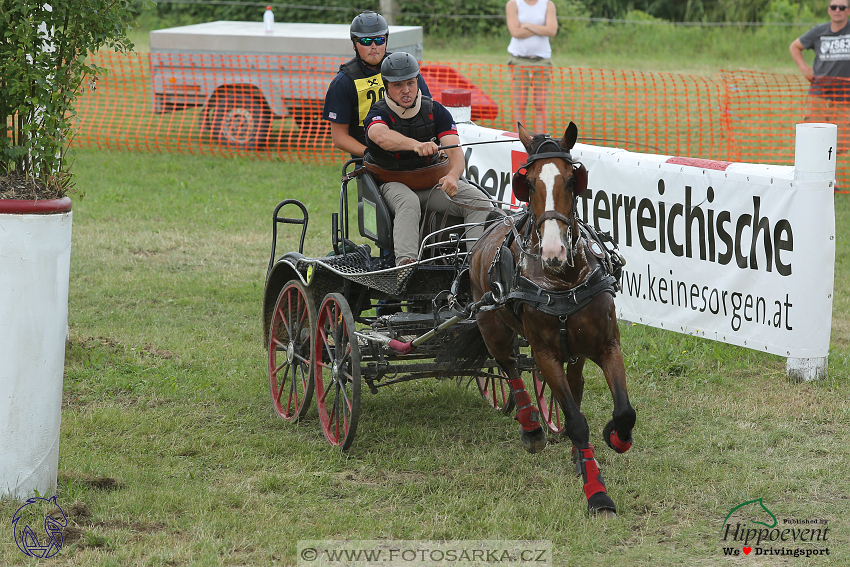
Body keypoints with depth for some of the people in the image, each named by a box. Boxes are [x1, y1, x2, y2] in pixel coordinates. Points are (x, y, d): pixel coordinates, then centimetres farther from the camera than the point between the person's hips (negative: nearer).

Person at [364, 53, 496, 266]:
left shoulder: (435, 111, 1)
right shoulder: (378, 114, -10)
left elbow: (455, 151, -11)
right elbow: (381, 136, -37)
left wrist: (453, 176, -37)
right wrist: (415, 145, -58)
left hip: (433, 182, 4)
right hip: (393, 183, -4)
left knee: (480, 201, -18)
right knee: (408, 202, -39)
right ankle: (405, 261, -56)